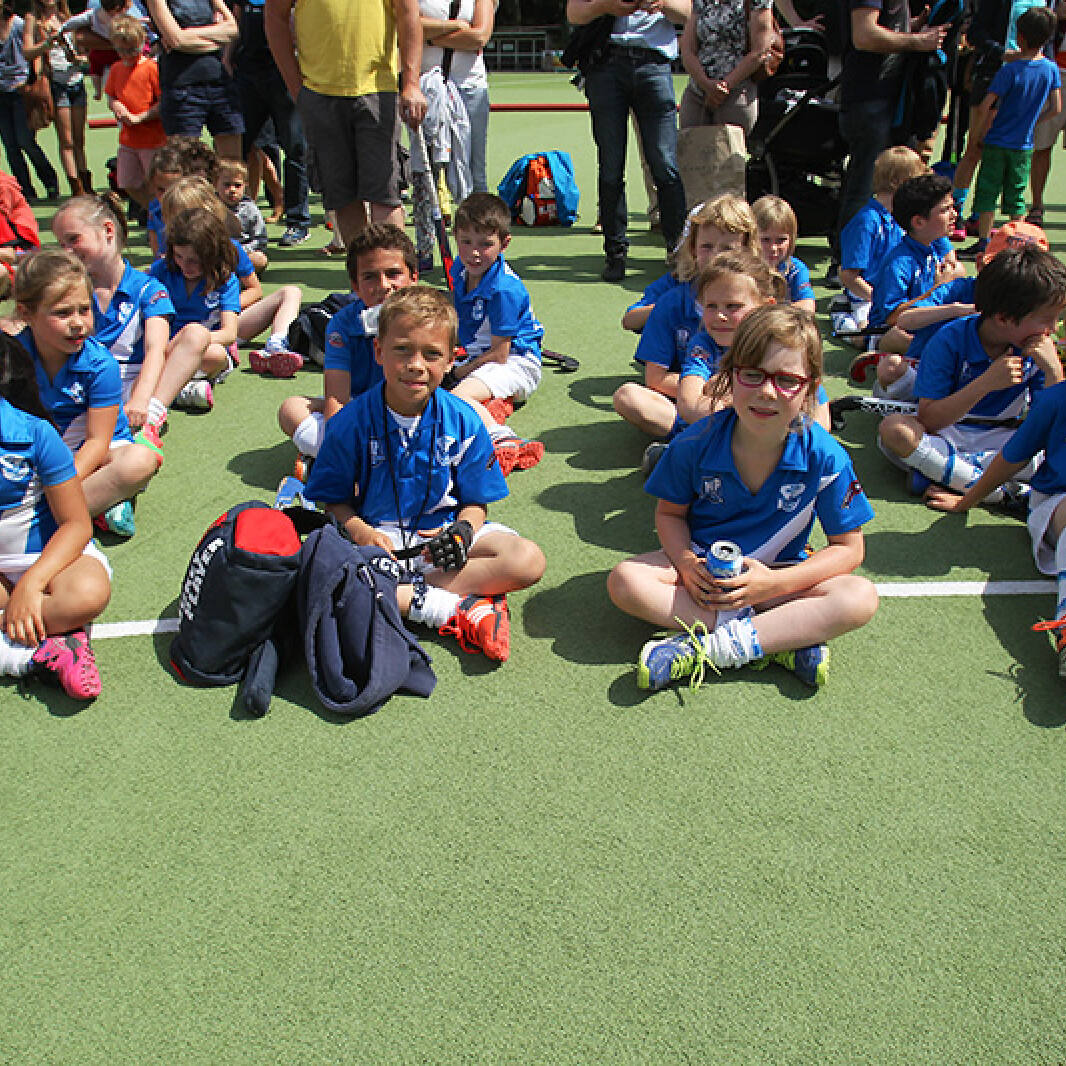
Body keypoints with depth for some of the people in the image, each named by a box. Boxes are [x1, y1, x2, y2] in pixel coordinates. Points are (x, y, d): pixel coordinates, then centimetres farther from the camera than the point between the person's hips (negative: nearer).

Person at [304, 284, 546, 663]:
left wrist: (461, 532, -23)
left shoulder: (462, 422, -6)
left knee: (529, 561, -23)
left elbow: (476, 501, 0)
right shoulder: (351, 422, -7)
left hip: (443, 531, 1)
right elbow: (334, 499, -1)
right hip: (378, 535, 0)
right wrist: (360, 531, -22)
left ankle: (409, 592, -23)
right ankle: (453, 608, -27)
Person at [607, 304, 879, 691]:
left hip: (779, 573, 0)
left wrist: (775, 583, -24)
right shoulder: (697, 444, -15)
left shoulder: (824, 458, -17)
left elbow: (847, 546, -9)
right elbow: (669, 513, 0)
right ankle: (783, 638, -26)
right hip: (702, 563, 1)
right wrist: (687, 564, -22)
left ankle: (704, 648, -32)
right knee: (625, 582, -28)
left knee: (861, 598, -27)